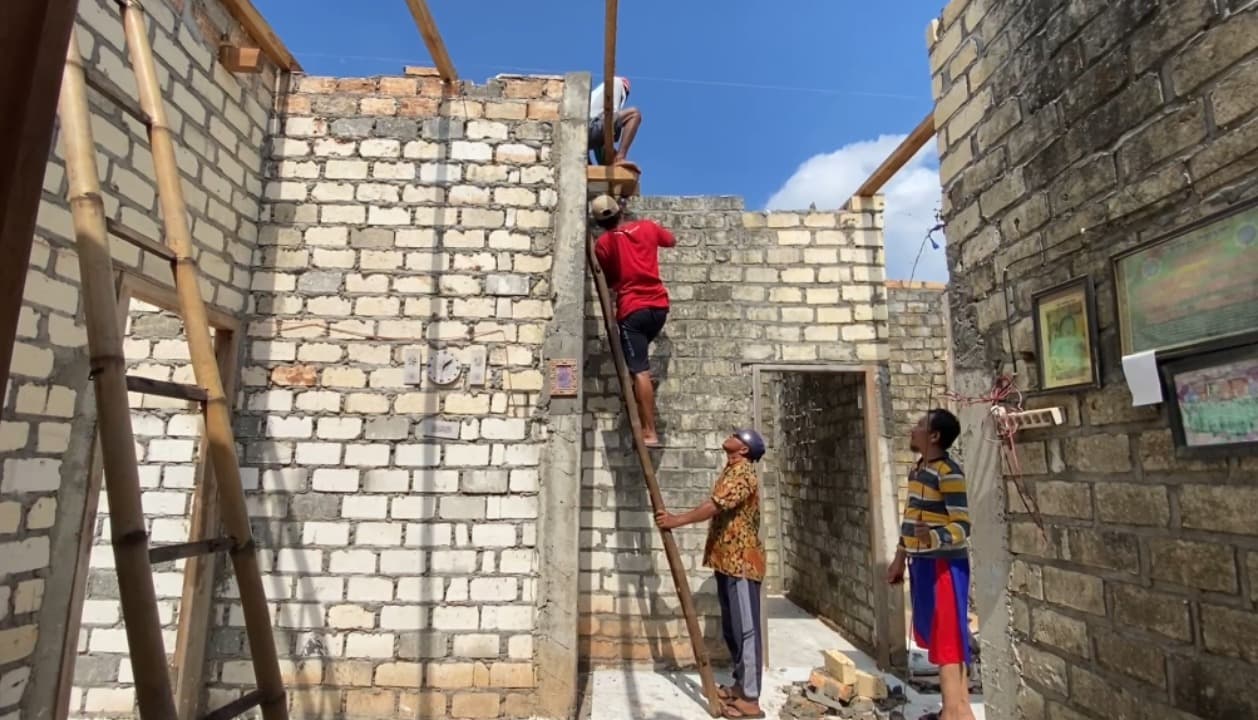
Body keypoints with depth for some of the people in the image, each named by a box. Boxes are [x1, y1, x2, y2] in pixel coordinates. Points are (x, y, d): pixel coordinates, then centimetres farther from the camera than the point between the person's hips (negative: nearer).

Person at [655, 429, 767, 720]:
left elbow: (716, 505, -25)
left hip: (741, 561, -10)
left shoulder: (742, 471, -14)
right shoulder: (732, 470, 18)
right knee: (732, 629, 16)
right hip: (729, 561, 10)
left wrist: (677, 520, -25)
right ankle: (741, 686, 27)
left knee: (746, 629, -5)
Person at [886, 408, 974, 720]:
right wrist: (899, 559, 22)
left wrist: (934, 538, -40)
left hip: (944, 565, -9)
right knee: (937, 638, 15)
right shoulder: (917, 470, 11)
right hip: (921, 564, 9)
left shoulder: (949, 472, -16)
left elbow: (963, 526, -21)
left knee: (947, 640, -2)